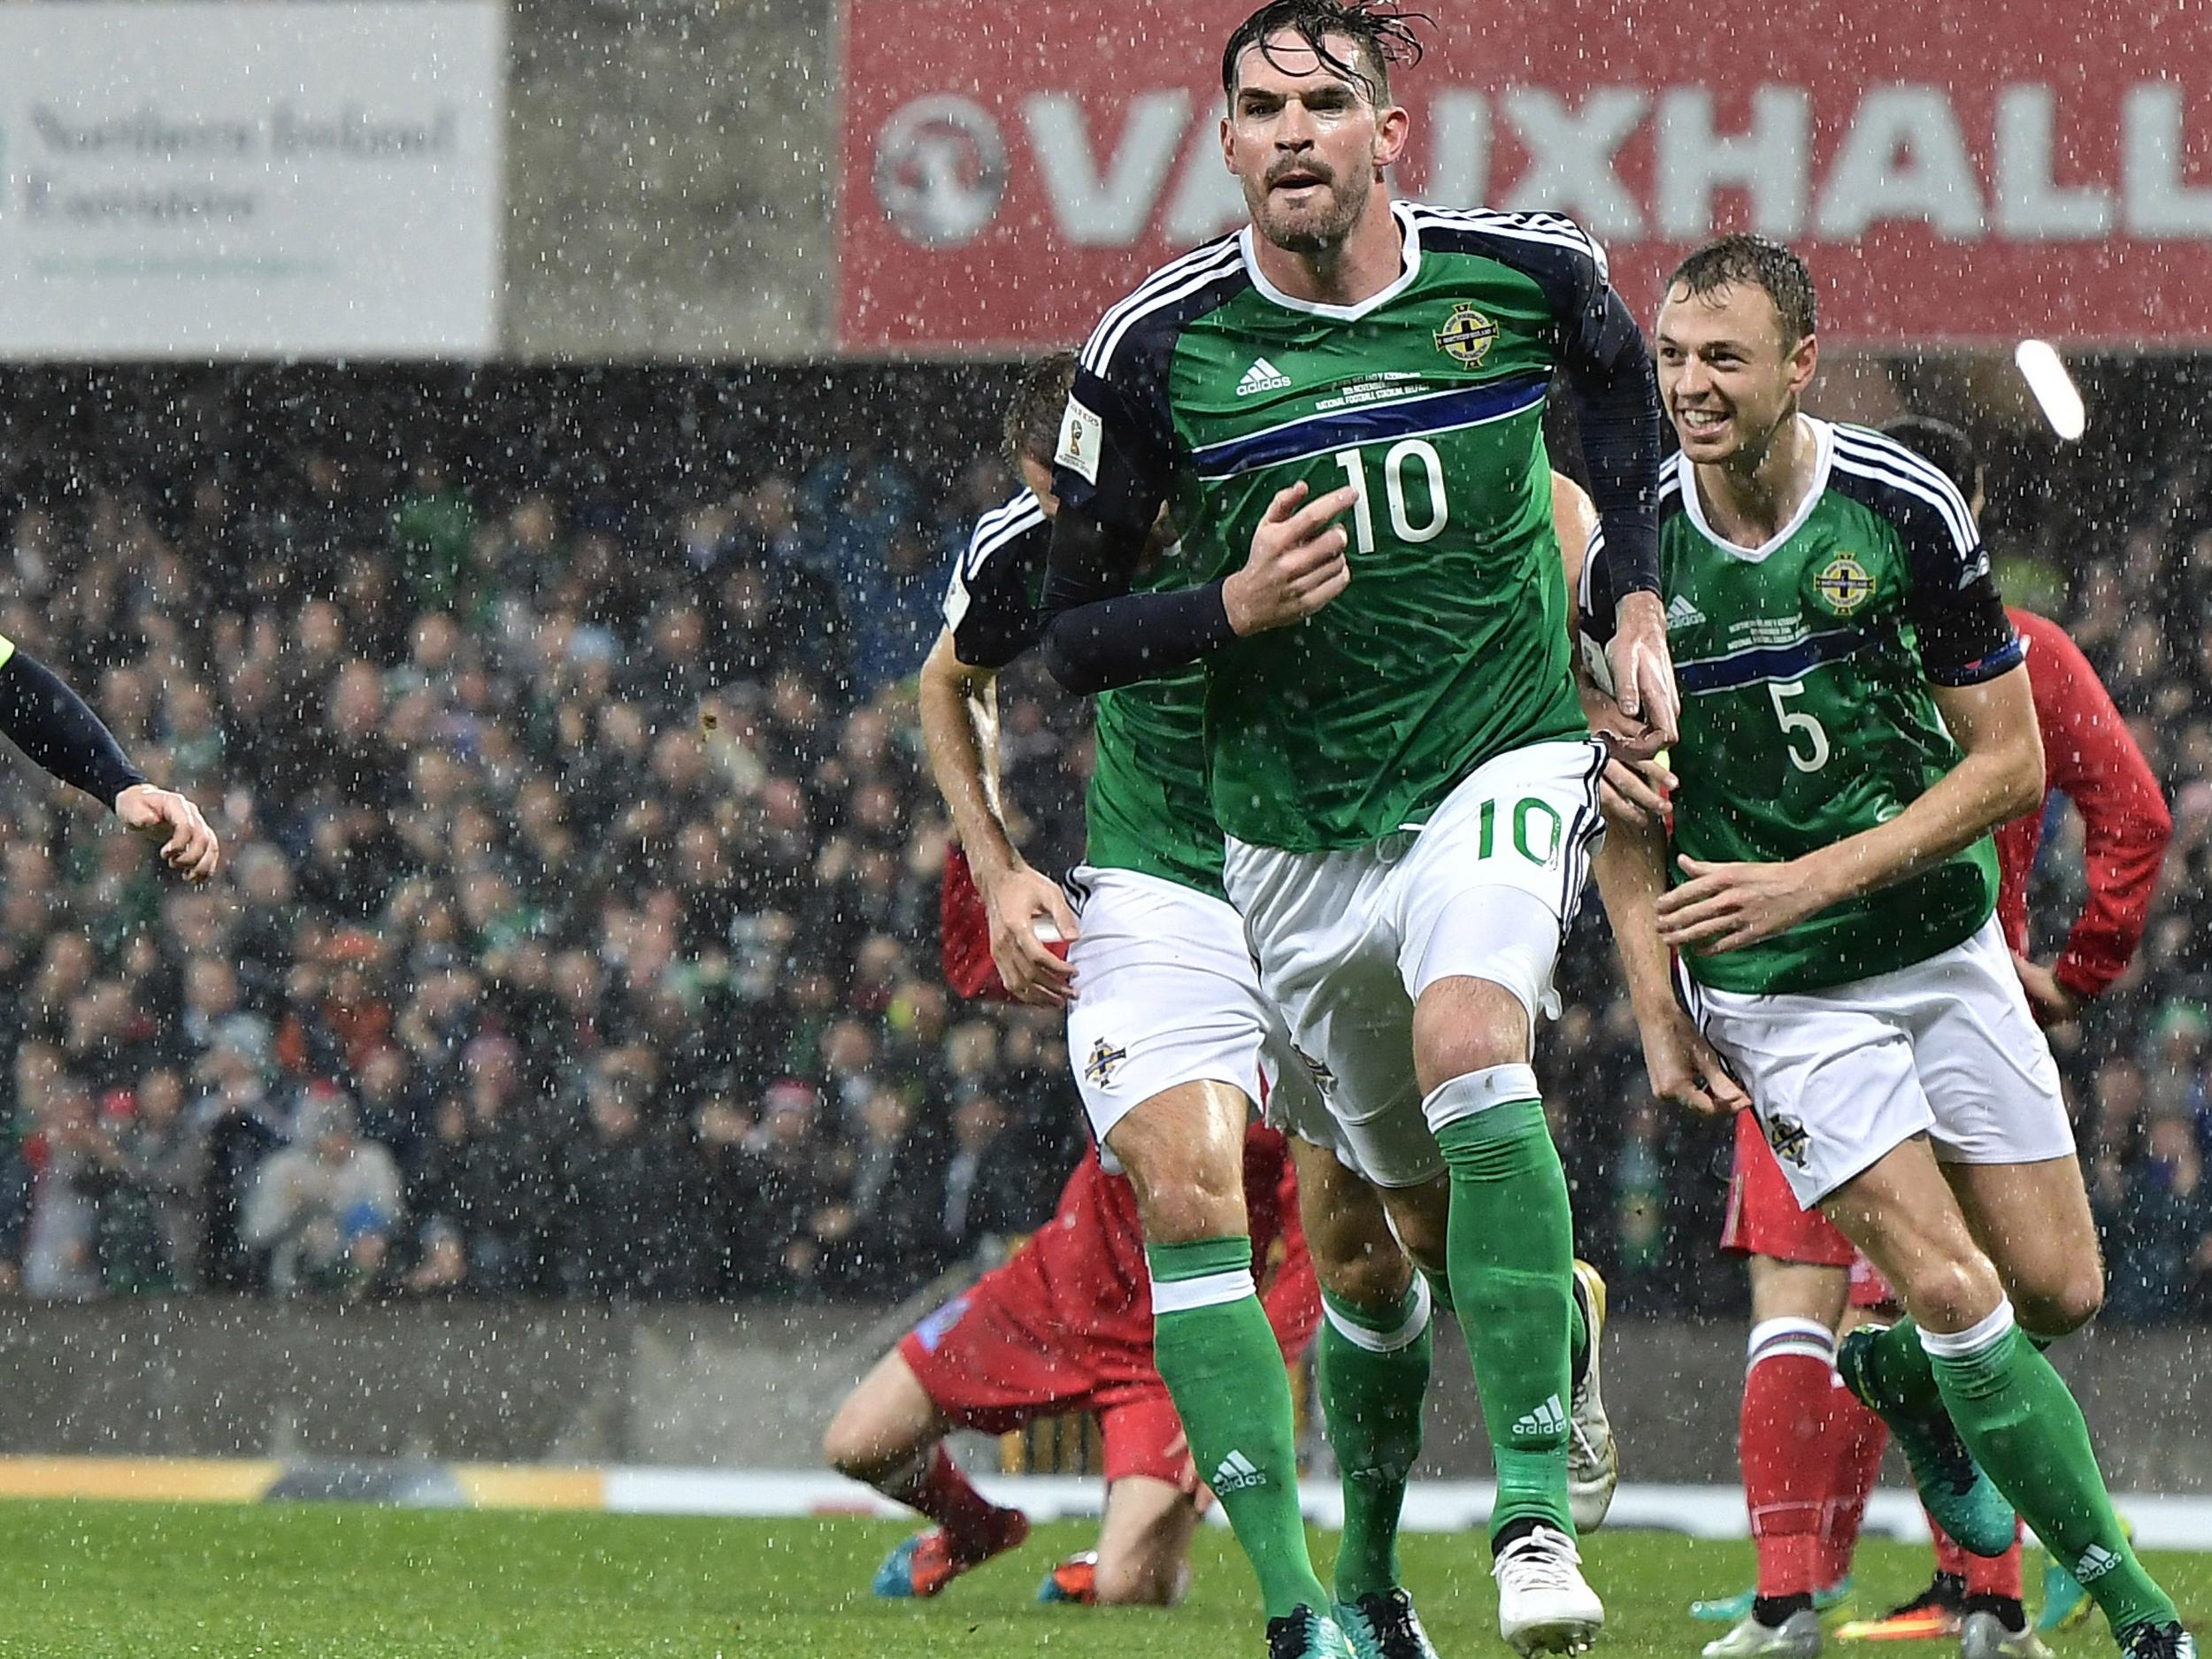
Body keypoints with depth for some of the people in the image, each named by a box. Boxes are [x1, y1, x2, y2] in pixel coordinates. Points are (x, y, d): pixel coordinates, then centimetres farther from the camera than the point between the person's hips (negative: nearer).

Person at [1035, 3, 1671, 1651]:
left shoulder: (1522, 269, -7)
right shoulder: (1157, 345, -10)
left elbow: (1620, 376, 19)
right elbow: (1075, 633, -2)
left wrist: (1639, 604, 12)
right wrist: (1229, 606, -21)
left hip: (1501, 767, -2)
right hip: (1293, 826, 2)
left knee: (1469, 1041, -31)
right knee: (1419, 1210, 10)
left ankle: (1540, 1518, -34)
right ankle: (1564, 1326, 48)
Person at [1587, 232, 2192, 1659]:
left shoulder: (1908, 508, -12)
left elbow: (2010, 762, -8)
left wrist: (1810, 878, -17)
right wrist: (1657, 1009, -5)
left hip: (1945, 942, 2)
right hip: (1777, 993, -2)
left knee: (2060, 1291, 4)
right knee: (1954, 1289, -13)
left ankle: (1900, 1377, 37)